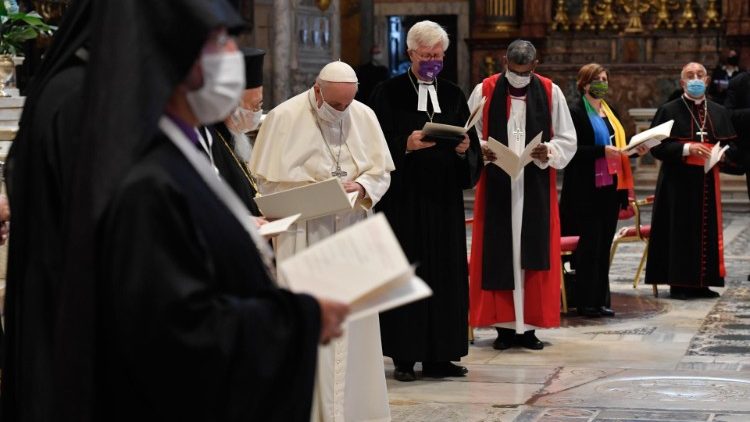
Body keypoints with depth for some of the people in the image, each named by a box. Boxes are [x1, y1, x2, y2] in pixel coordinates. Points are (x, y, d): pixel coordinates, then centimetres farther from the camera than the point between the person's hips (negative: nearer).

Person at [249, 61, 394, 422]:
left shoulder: (364, 116, 4)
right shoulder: (284, 117, -6)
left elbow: (381, 170, 8)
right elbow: (268, 179, -5)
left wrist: (361, 186, -13)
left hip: (351, 230, 4)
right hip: (303, 235, -4)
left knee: (353, 321, 6)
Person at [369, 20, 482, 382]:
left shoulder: (453, 96, 12)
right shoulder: (388, 94, 1)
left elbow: (472, 148, 11)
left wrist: (464, 149, -10)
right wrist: (405, 146, -20)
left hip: (444, 200, 4)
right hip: (403, 199, -4)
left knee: (445, 276, 3)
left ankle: (439, 355, 9)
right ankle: (404, 356, 2)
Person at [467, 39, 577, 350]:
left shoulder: (550, 92, 4)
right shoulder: (485, 91, 2)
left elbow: (567, 139, 6)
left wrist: (548, 153, -14)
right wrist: (481, 151, -15)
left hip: (536, 187, 1)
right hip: (497, 185, 0)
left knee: (533, 253, 1)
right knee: (499, 254, -1)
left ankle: (529, 325, 6)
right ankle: (505, 325, 6)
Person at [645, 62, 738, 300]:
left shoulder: (719, 113, 12)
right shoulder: (669, 111, -1)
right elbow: (657, 146, -7)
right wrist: (687, 149, -19)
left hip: (707, 182, 4)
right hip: (678, 182, -4)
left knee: (707, 231, 5)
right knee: (679, 231, -4)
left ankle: (700, 283, 12)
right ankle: (678, 284, 2)